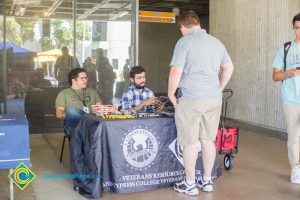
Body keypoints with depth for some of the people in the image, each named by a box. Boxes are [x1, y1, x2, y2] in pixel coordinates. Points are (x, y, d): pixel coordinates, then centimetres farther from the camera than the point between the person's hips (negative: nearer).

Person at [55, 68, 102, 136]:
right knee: (71, 111, -36)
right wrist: (68, 115, -17)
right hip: (74, 125, -2)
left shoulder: (92, 92, 29)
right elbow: (59, 114, 6)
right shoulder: (64, 94, 18)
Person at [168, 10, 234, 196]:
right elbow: (229, 68, 19)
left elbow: (176, 72, -14)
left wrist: (171, 94, -1)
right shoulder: (216, 42, 11)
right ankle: (207, 181, 23)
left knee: (190, 142, 4)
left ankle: (190, 184, 13)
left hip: (191, 99, -6)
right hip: (214, 99, 6)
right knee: (208, 140, 13)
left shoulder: (184, 42, -8)